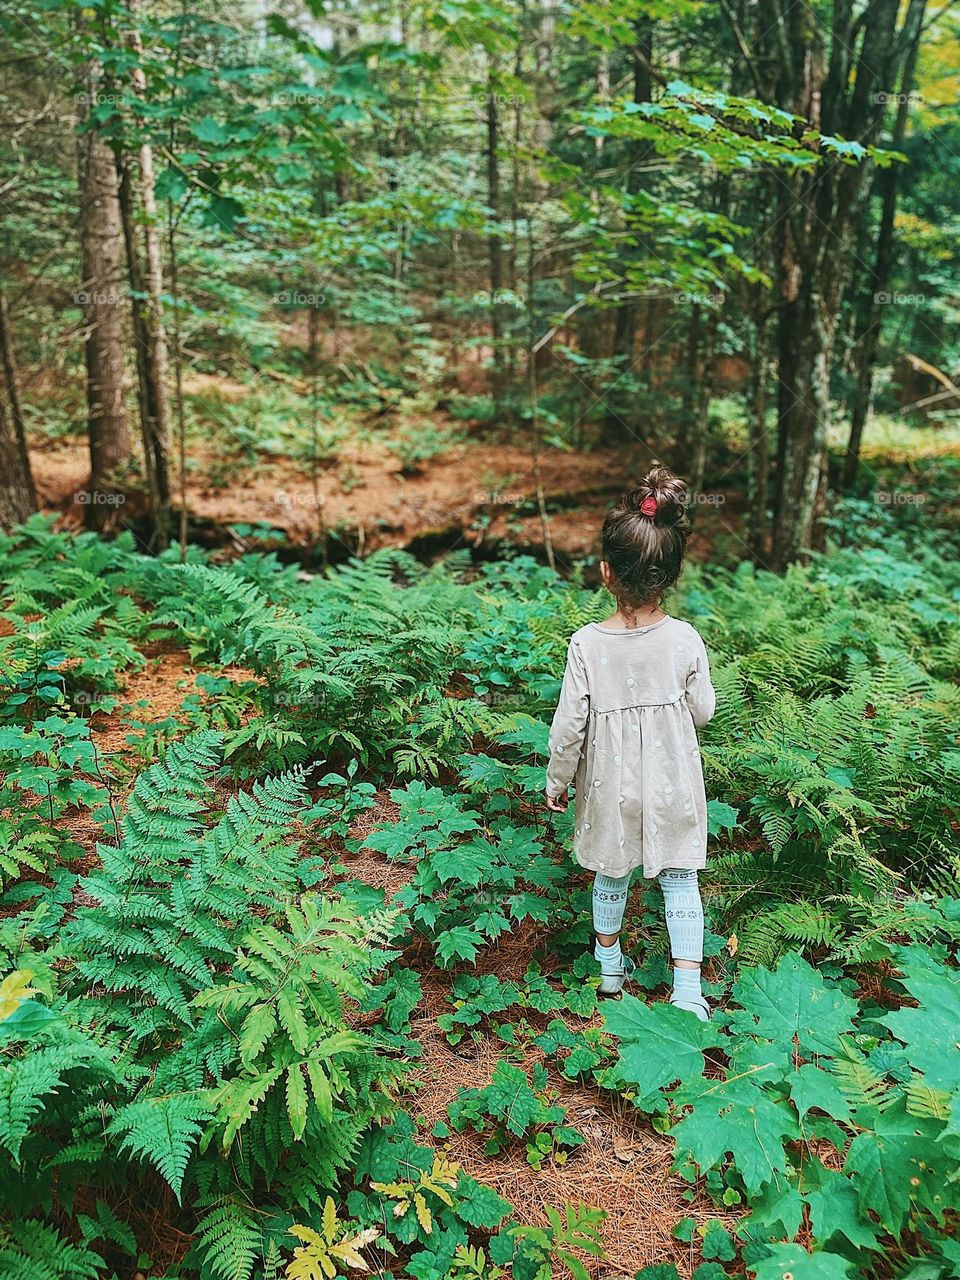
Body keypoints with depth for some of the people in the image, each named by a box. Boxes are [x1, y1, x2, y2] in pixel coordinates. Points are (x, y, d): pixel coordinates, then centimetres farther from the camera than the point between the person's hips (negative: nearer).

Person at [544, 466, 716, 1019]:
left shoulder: (587, 644, -20)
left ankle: (610, 965, 41)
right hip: (672, 783, 0)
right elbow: (704, 711, -4)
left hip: (611, 784, 0)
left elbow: (569, 725, -14)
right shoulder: (685, 640, -17)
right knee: (680, 880, 15)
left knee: (612, 873, 21)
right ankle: (688, 989, 15)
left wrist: (558, 782, 1)